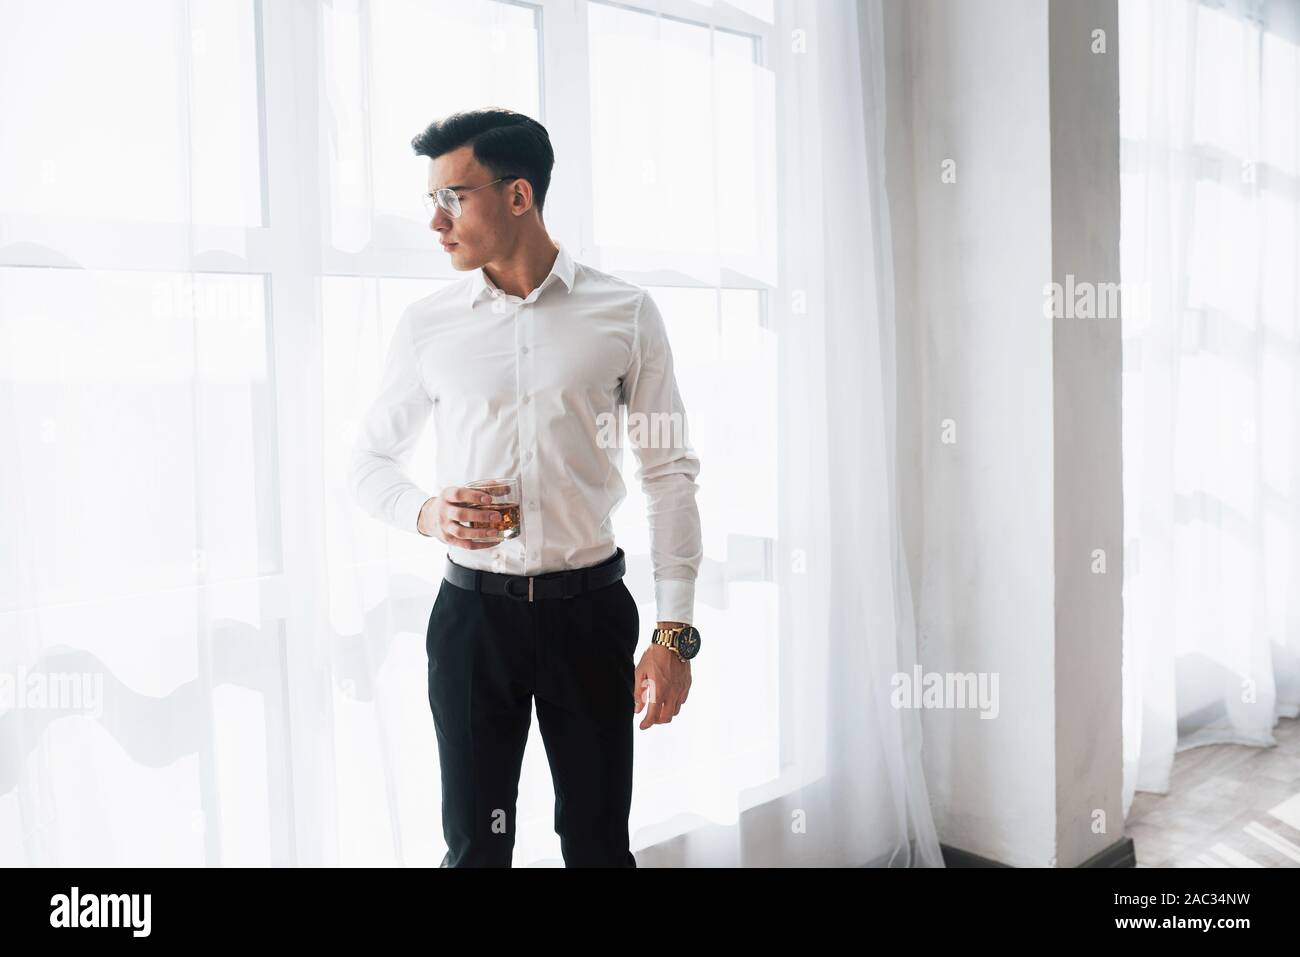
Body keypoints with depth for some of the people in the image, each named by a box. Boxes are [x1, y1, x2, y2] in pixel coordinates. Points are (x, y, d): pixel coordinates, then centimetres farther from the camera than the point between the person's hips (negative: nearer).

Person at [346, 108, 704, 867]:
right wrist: (427, 513, -12)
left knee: (598, 842, 11)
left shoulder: (626, 314, -3)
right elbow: (369, 460, 11)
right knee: (475, 842, 12)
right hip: (472, 610, 1)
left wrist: (676, 633, -7)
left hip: (589, 606, -1)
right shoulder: (428, 325, 2)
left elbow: (671, 473, -2)